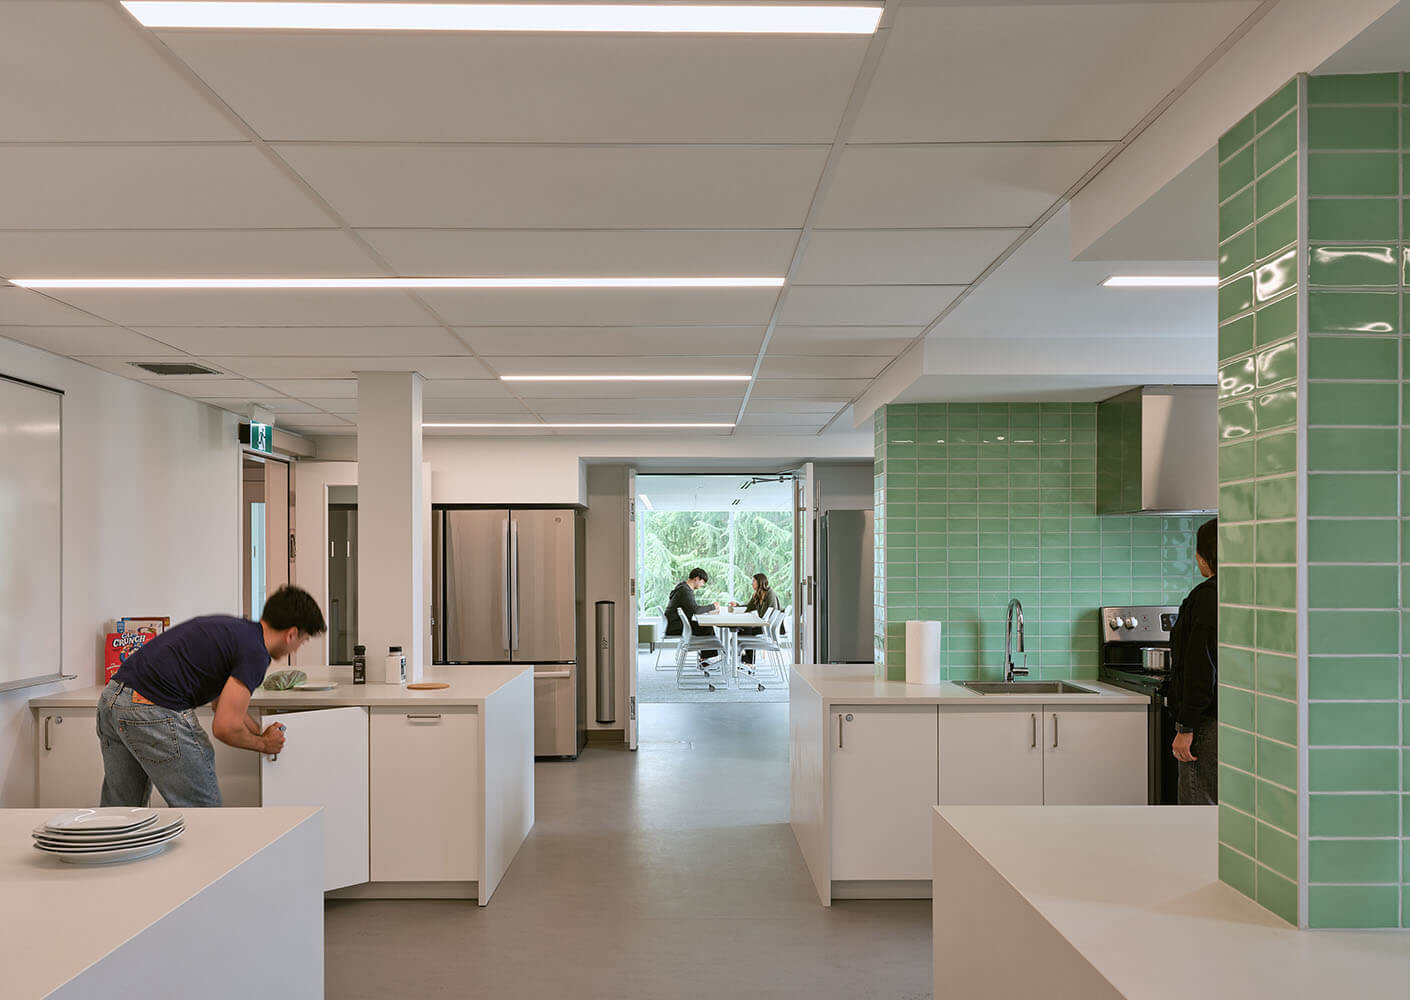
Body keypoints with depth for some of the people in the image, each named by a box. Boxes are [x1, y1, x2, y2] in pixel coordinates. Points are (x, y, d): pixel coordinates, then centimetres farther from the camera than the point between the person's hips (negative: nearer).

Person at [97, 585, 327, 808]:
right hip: (155, 713, -10)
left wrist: (265, 735, 42)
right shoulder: (255, 652, -8)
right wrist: (263, 744, 6)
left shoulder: (232, 628, 20)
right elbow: (226, 727, -14)